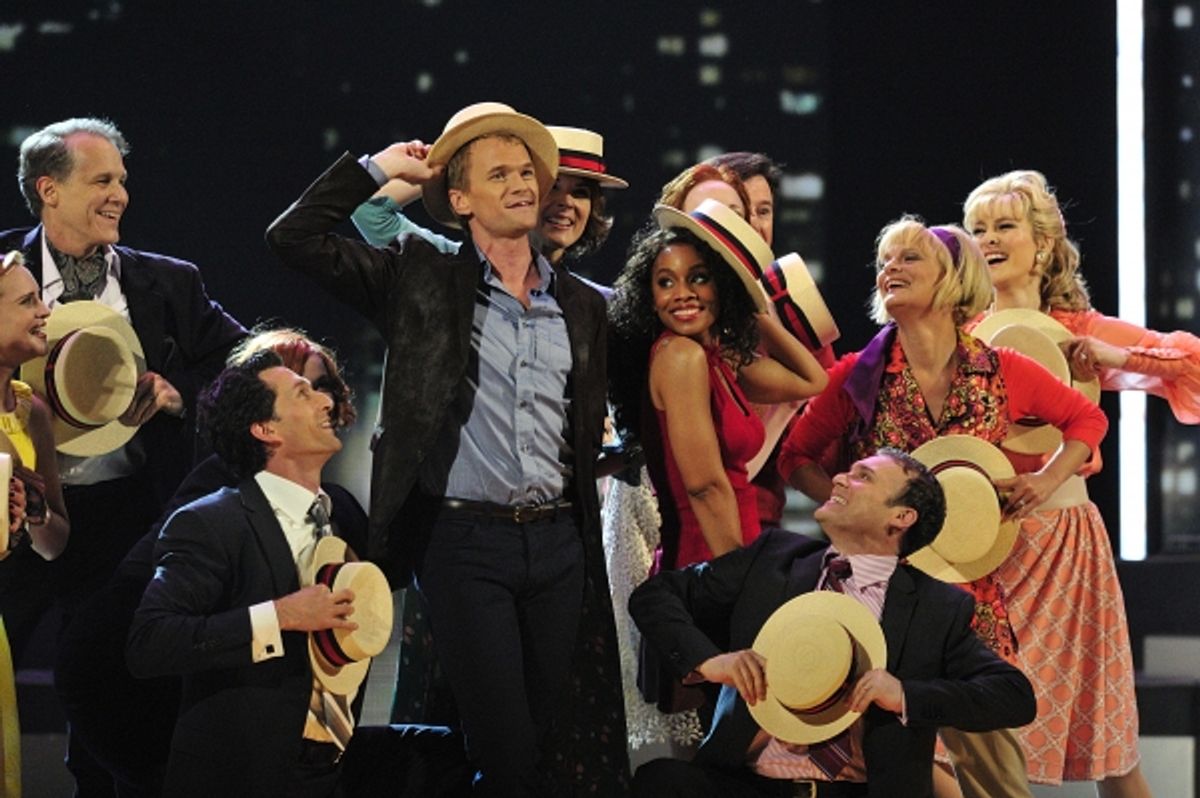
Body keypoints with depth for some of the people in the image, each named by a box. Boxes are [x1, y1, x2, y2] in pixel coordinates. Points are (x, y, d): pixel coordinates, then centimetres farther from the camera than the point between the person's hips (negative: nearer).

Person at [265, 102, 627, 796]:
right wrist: (379, 168, -2)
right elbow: (295, 239, -4)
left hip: (559, 538, 4)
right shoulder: (423, 281, 2)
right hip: (465, 540, -4)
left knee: (554, 738, 6)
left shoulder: (584, 307, 12)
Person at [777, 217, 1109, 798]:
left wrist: (1050, 477, -4)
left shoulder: (1001, 374, -2)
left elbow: (1086, 418, 12)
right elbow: (798, 457, 4)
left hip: (968, 591, 1)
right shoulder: (858, 377, -4)